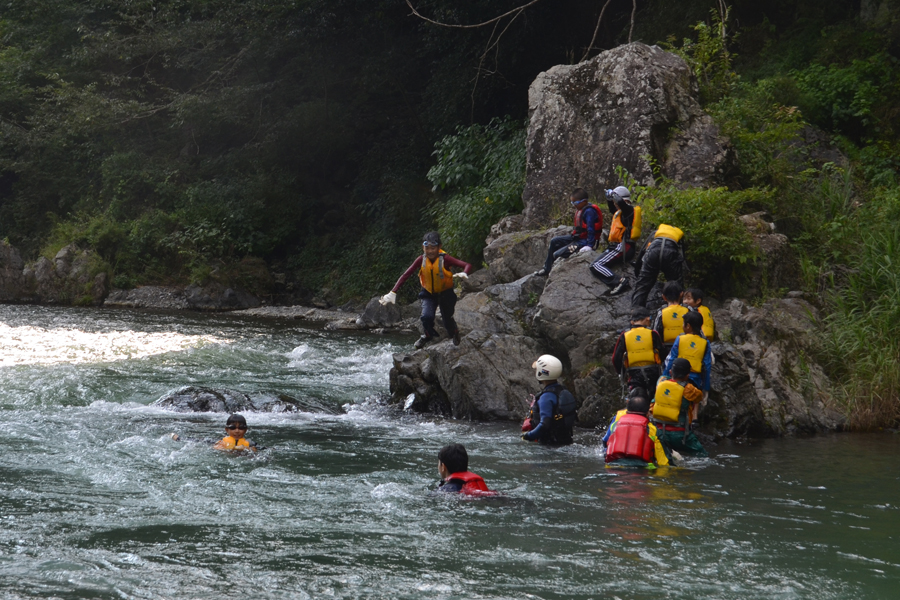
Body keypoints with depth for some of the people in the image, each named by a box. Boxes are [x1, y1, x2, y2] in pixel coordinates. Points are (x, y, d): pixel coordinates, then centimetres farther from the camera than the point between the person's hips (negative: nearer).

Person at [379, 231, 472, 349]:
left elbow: (467, 265, -32)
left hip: (445, 294, -1)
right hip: (429, 293, 2)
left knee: (447, 319, 5)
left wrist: (463, 274, -57)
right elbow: (406, 275, -18)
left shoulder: (445, 259, -25)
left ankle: (454, 333, 45)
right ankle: (429, 334, 16)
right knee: (426, 317, -20)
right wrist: (393, 293, -27)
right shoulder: (421, 260, -17)